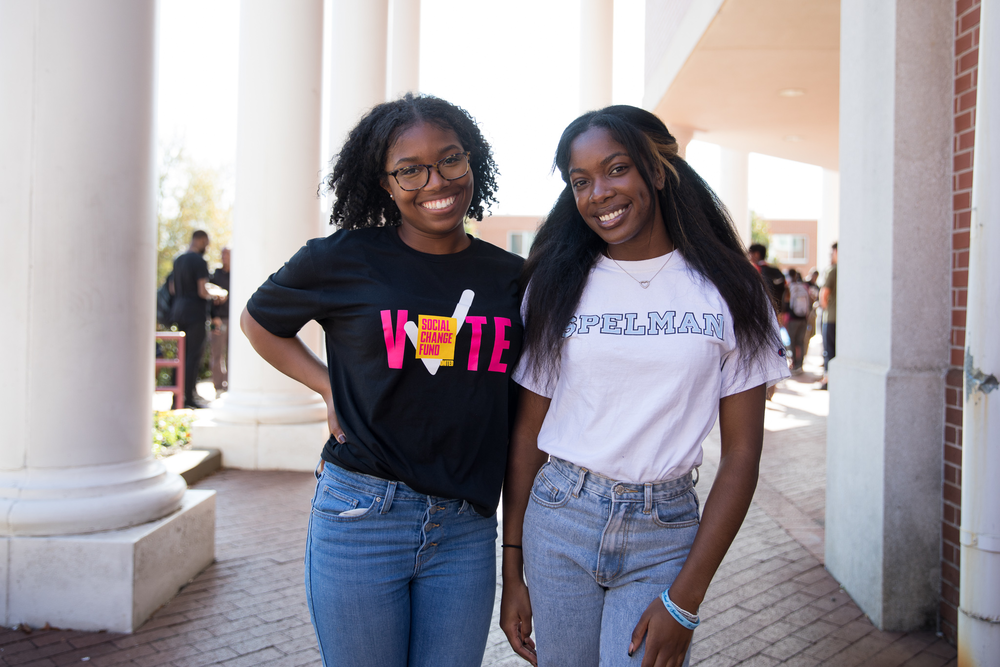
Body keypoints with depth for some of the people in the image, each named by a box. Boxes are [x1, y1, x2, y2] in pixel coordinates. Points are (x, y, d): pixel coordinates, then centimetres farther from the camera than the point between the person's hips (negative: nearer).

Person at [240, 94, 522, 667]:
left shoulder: (511, 276, 2)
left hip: (467, 530, 3)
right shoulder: (345, 259, -5)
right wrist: (328, 386, -2)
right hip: (361, 518, -2)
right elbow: (258, 321, 11)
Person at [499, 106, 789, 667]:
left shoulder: (728, 293, -3)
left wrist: (685, 598, -9)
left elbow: (742, 454, -4)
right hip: (558, 520, 2)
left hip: (664, 535, -1)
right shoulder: (556, 286, 2)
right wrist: (512, 569, 1)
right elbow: (527, 430, 3)